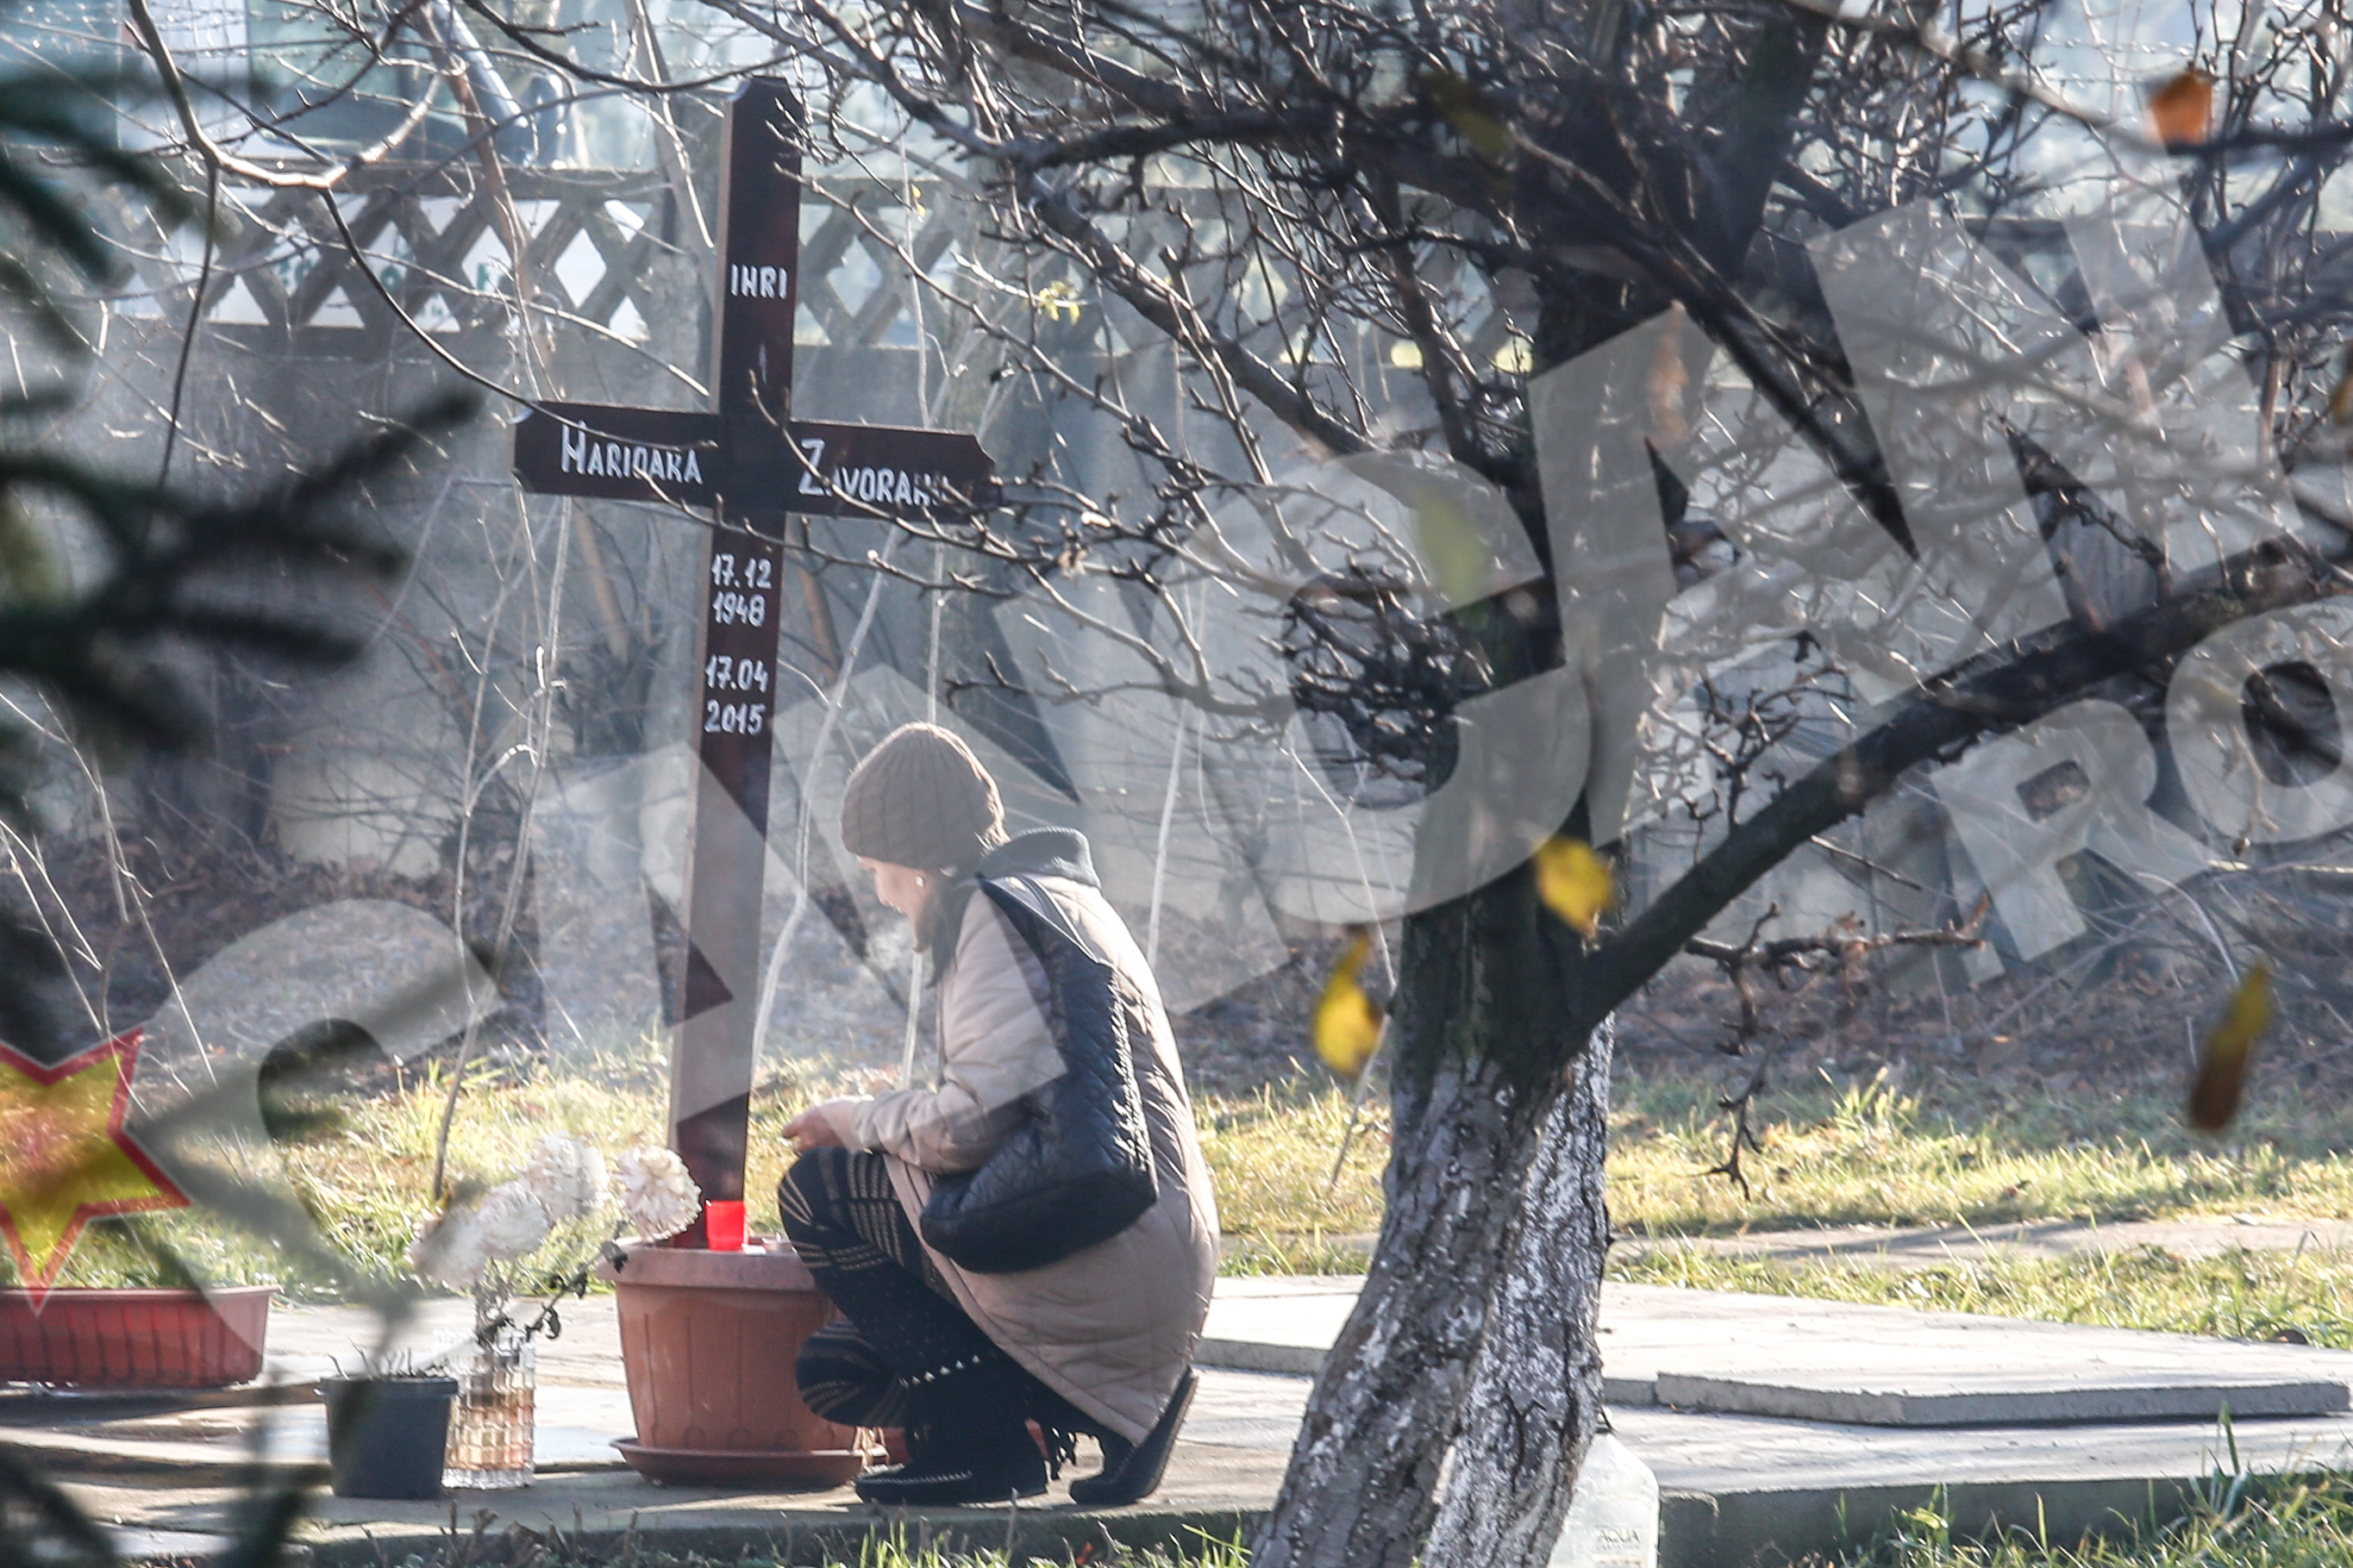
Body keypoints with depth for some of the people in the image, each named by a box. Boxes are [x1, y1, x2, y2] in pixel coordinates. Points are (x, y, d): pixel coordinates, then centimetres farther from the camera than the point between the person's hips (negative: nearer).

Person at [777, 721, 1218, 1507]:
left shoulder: (1006, 916, -12)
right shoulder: (1057, 898, 20)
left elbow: (970, 1124, -21)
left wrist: (858, 1119, -3)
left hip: (1112, 1258, -10)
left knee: (818, 1191, -6)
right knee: (831, 1371, 15)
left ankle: (982, 1444, -7)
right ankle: (1113, 1405, 8)